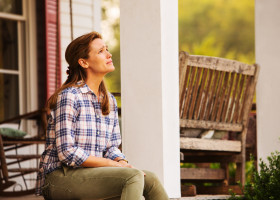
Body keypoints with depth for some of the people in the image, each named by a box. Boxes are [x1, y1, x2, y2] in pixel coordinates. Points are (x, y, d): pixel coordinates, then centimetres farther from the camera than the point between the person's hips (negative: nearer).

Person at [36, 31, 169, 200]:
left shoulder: (110, 101, 15)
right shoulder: (68, 97, -11)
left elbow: (112, 147, 14)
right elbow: (67, 153, -17)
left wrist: (122, 162, -9)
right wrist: (112, 164, -16)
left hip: (91, 175, 7)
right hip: (60, 177, -7)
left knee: (149, 179, -16)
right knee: (133, 177, -27)